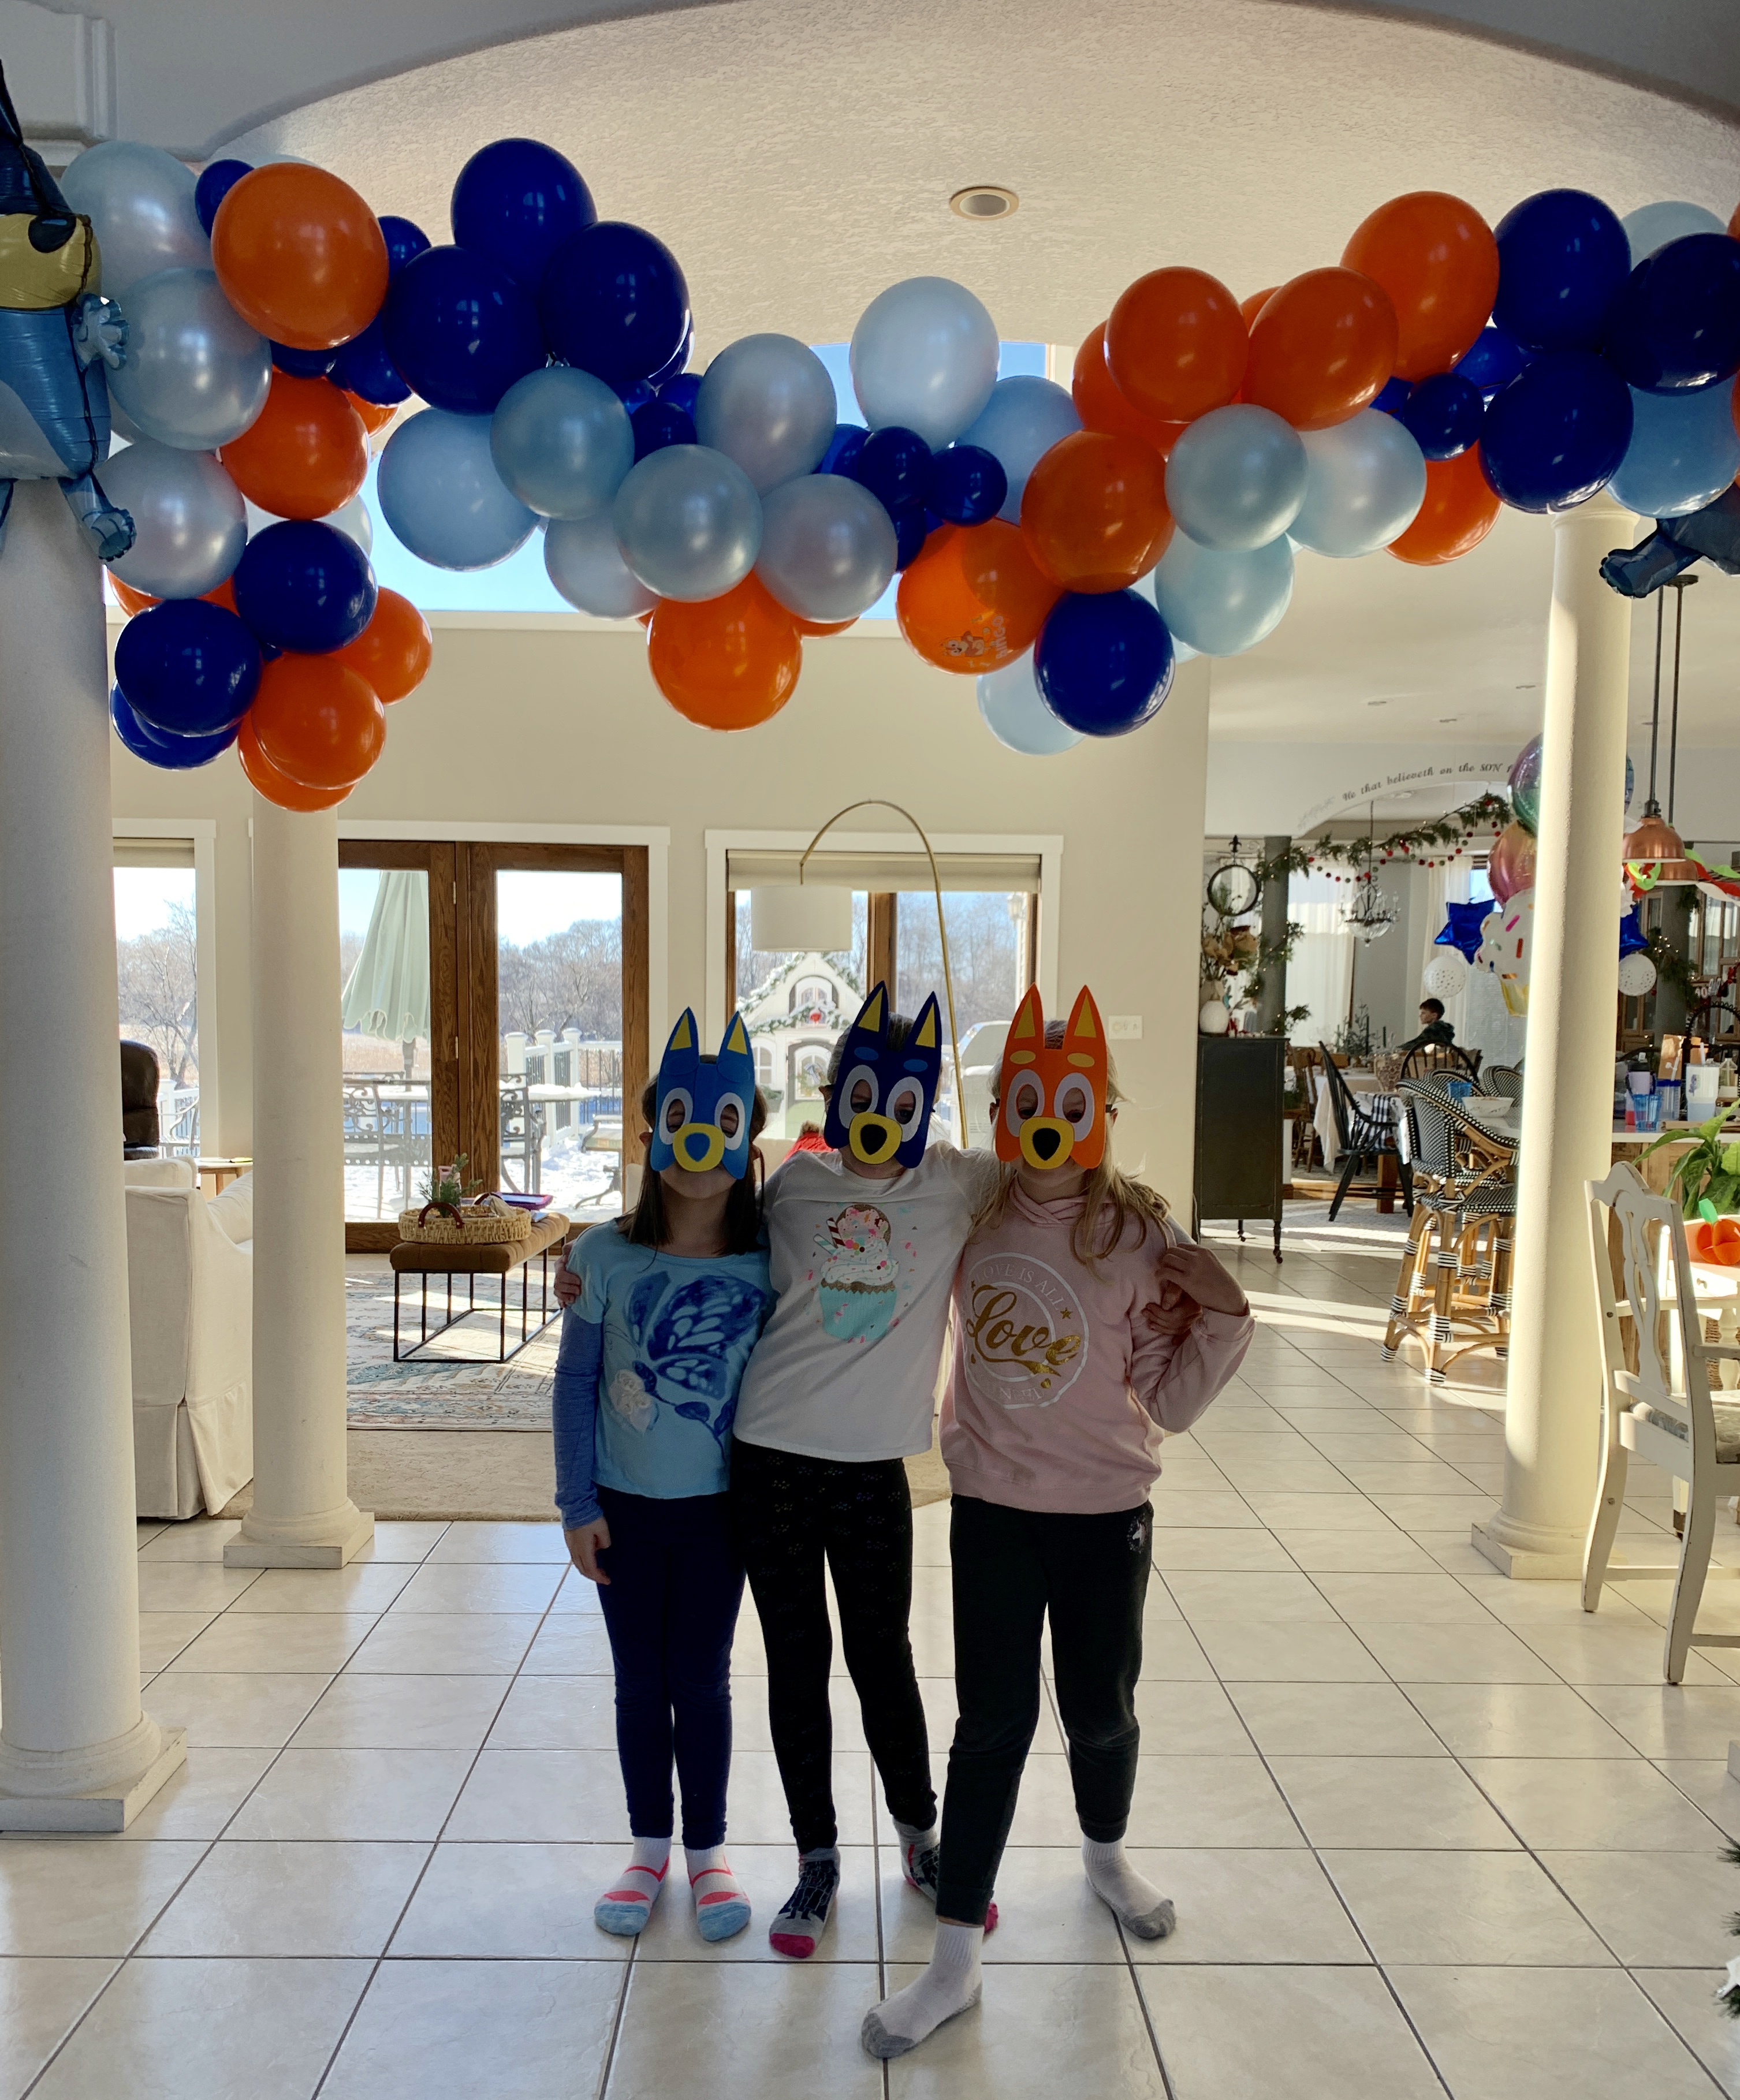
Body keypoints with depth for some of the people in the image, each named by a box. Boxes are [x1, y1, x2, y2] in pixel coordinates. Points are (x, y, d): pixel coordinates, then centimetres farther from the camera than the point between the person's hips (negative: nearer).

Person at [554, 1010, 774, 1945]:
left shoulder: (769, 1259, -11)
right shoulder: (605, 1254, -11)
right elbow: (575, 1382, -4)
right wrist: (577, 1505, -3)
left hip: (718, 1505, 0)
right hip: (625, 1507, 1)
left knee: (702, 1682, 11)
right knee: (640, 1682, 14)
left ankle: (706, 1851, 32)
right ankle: (649, 1848, 35)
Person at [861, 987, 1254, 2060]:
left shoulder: (1141, 1234, -12)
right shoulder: (971, 1213, -7)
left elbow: (1172, 1401, -9)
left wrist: (1222, 1317, -23)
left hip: (1105, 1511, 0)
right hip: (991, 1506, 1)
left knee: (1101, 1710, 16)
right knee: (993, 1723, 6)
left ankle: (1106, 1854, 50)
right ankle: (955, 1962, 21)